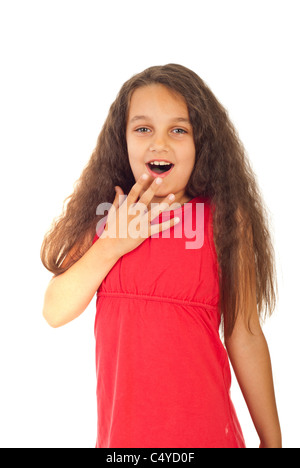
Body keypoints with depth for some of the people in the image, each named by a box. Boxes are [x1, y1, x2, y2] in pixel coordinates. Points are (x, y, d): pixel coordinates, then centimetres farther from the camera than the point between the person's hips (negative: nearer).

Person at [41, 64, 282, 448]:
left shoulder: (224, 219, -7)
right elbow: (54, 312, -3)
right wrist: (111, 246, -16)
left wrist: (272, 440, 1)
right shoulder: (104, 213, 0)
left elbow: (244, 335, -3)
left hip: (204, 430, -2)